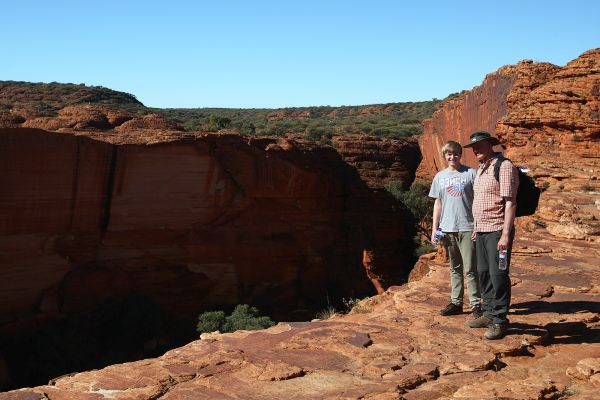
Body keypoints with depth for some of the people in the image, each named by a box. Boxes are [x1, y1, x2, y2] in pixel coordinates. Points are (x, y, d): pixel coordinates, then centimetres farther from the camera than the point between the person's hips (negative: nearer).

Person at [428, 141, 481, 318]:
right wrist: (434, 229, 8)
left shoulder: (470, 173, -2)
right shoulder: (440, 176, 10)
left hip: (467, 228, -4)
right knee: (454, 268, 12)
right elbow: (438, 203, 13)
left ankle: (476, 304, 4)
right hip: (447, 228, 4)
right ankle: (456, 302, 20)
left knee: (470, 268, -3)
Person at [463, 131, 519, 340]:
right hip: (482, 231, 9)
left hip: (497, 230, -9)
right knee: (483, 273, 13)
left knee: (498, 275, -5)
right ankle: (489, 314, 24)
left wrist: (506, 234, -21)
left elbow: (510, 203, -17)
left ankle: (500, 321, 4)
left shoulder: (504, 167, -12)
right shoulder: (481, 169, 15)